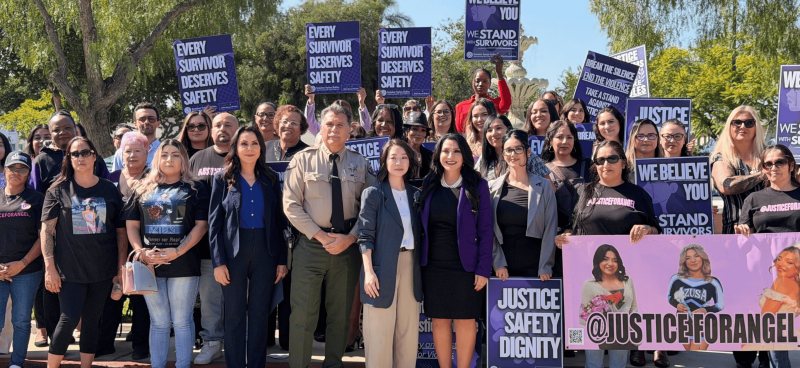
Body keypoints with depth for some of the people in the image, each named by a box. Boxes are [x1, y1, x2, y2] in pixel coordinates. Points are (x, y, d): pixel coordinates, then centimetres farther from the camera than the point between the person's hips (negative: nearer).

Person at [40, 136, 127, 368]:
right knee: (70, 319, -7)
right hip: (70, 269, -2)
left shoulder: (109, 190, 5)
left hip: (102, 270, 2)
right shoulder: (59, 190, 1)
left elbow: (121, 231, 7)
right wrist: (49, 268, -10)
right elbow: (47, 230, -3)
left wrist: (120, 268, 3)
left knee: (92, 321, 8)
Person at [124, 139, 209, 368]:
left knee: (181, 321, 1)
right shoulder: (143, 190, 11)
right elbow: (131, 225, 9)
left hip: (183, 263, -3)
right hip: (150, 264, 3)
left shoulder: (195, 190, 3)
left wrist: (178, 251, -15)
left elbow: (201, 225, -4)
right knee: (158, 322, 9)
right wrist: (140, 251, -8)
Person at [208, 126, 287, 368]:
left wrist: (282, 259, 1)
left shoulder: (270, 179, 7)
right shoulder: (223, 179, 2)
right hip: (234, 251, -1)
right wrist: (218, 262, -9)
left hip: (265, 251, 2)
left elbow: (280, 221, 6)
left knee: (259, 313, 6)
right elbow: (214, 223, -1)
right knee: (235, 314, 4)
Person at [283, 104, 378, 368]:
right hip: (311, 244, -2)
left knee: (341, 314, 12)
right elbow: (291, 205, -4)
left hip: (348, 245, 2)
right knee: (303, 314, -4)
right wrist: (322, 236, -11)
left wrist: (349, 238, -10)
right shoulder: (303, 160, 0)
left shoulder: (360, 164, 6)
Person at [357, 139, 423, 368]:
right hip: (383, 269, -4)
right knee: (380, 333, -2)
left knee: (408, 331, 6)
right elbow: (365, 236, -6)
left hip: (410, 267, 4)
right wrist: (368, 271, -14)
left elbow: (420, 234, 15)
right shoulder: (373, 194, -1)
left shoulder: (416, 195, 11)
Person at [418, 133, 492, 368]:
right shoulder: (428, 186, 6)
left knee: (466, 320, 4)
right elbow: (421, 226, 9)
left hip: (465, 267, -2)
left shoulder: (477, 186, -2)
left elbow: (485, 230, -4)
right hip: (433, 267, 3)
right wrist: (419, 261, 1)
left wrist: (483, 268, -10)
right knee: (440, 320, 7)